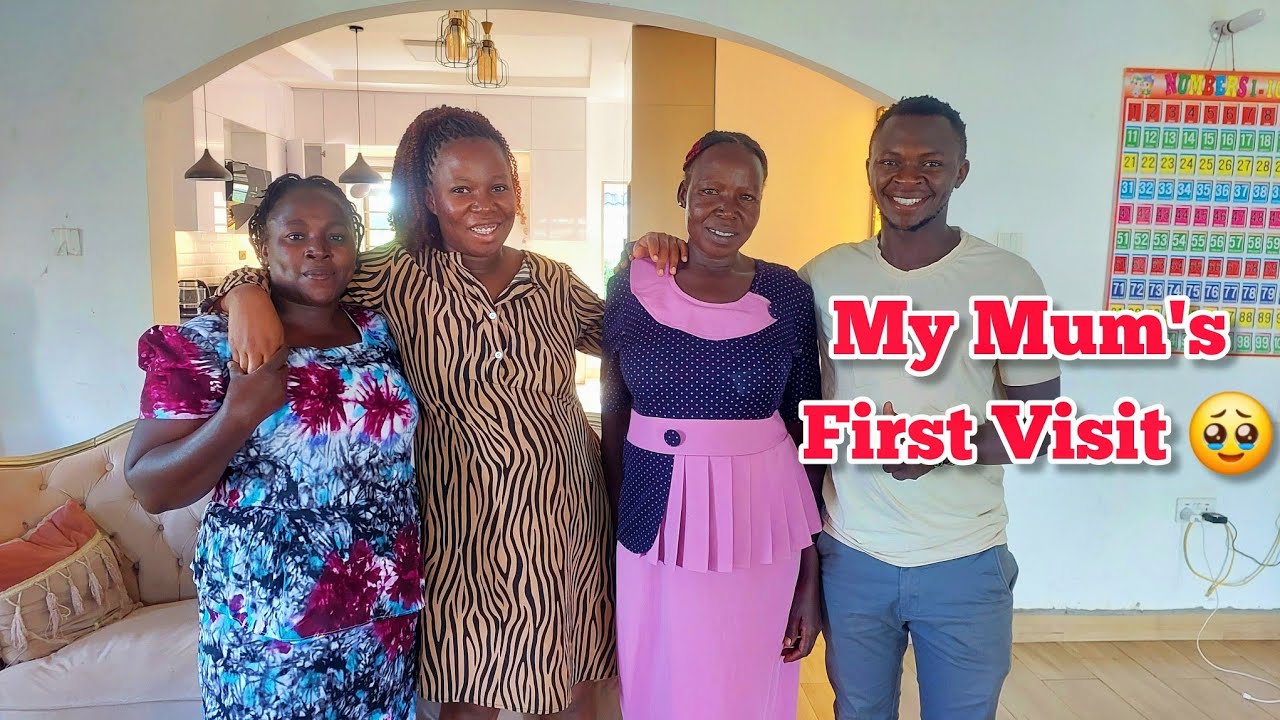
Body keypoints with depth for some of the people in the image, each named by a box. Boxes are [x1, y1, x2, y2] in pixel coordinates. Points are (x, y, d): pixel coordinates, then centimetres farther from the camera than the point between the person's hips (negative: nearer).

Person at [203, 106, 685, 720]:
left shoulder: (555, 283, 2)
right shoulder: (400, 281, -6)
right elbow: (290, 271, -3)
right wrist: (248, 294, -25)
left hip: (567, 521, 3)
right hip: (466, 528, -2)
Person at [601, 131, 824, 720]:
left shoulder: (789, 295, -3)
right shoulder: (632, 286, -3)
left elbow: (806, 431, 0)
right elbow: (613, 414, 5)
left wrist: (811, 575, 0)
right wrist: (613, 526, 5)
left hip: (760, 529, 0)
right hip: (654, 523, 1)